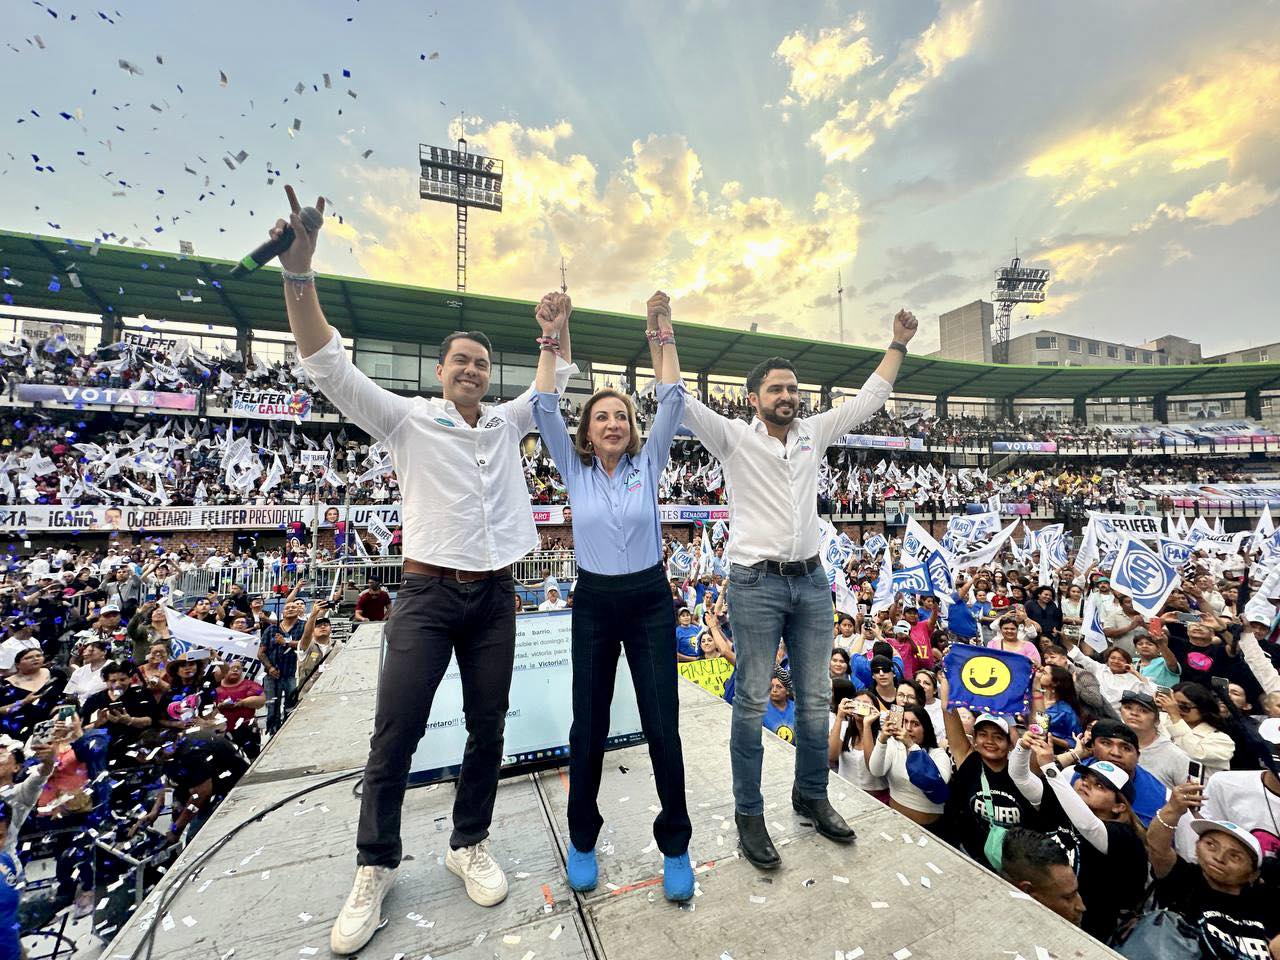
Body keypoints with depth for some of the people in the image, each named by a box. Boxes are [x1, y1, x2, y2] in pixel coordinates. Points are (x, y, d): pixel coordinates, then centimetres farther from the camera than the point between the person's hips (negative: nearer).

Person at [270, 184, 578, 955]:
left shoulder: (507, 423, 9)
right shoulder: (408, 419, 1)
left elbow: (559, 379, 17)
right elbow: (329, 367, -7)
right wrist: (299, 274, -17)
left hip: (495, 596, 3)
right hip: (428, 594, -3)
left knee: (488, 728, 11)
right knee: (395, 734, 3)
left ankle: (470, 847, 32)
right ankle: (376, 870, 26)